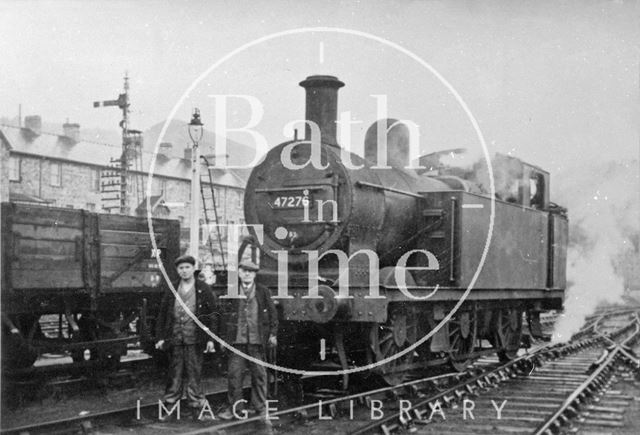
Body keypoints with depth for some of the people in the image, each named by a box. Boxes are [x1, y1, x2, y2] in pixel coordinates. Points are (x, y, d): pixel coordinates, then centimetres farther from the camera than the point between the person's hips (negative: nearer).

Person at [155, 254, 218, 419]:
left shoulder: (204, 289, 2)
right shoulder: (171, 290, 10)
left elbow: (213, 314, 1)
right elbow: (162, 314, 12)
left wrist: (211, 338, -5)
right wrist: (160, 337, 6)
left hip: (194, 339, -2)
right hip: (175, 339, 3)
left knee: (194, 374, -1)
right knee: (175, 375, 6)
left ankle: (197, 406, 6)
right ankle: (169, 407, 10)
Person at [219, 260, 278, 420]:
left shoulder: (263, 292, 6)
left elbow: (273, 314, 8)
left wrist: (273, 333, 2)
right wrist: (225, 337, 3)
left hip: (257, 339, 0)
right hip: (237, 339, 0)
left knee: (259, 374, 4)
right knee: (234, 373, -1)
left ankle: (260, 408, 14)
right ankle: (234, 408, 8)